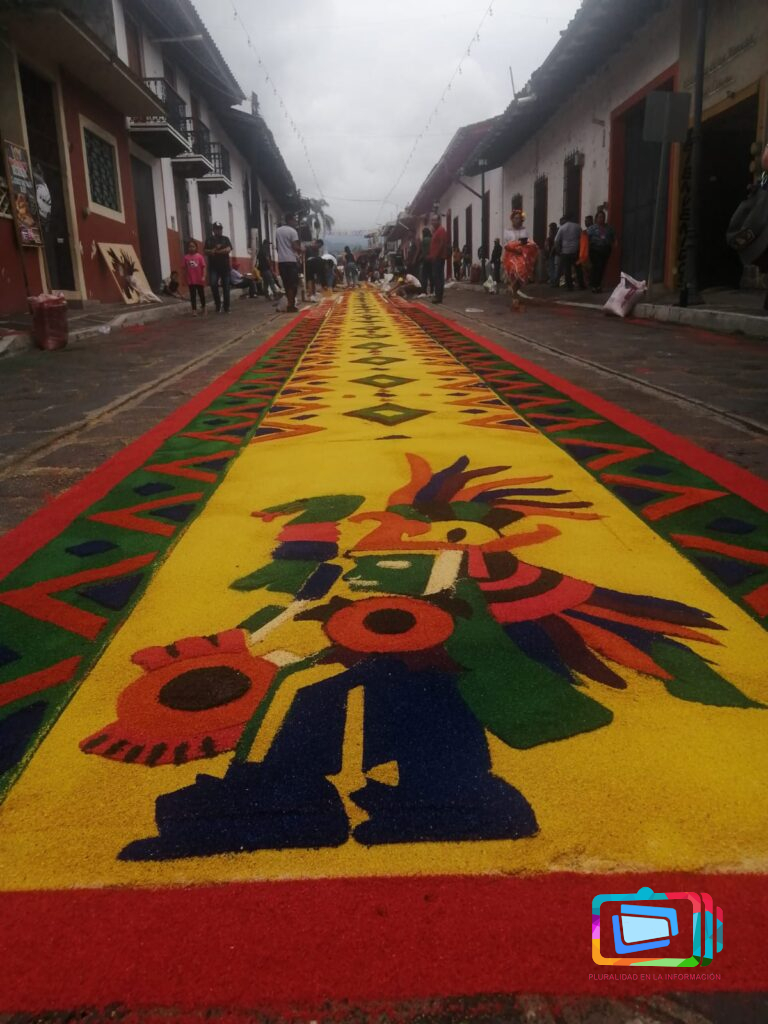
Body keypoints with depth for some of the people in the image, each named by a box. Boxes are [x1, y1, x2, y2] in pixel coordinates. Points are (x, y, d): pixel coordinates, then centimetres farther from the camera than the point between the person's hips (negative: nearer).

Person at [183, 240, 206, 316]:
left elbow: (203, 267, -6)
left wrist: (203, 276, -15)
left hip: (199, 280, -1)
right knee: (193, 295, 3)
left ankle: (203, 307, 30)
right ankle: (194, 310, 7)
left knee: (201, 294, 12)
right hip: (190, 280, 1)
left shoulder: (199, 256, -6)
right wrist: (185, 279, 3)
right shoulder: (186, 257, -1)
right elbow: (185, 269, 4)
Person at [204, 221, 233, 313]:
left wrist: (215, 251, -9)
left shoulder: (225, 239, 7)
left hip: (225, 266, 0)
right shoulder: (209, 240, 8)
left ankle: (226, 307, 11)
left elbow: (228, 249, -8)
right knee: (213, 284, -16)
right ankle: (218, 304, 2)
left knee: (226, 286, 2)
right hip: (213, 267, 0)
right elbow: (206, 252, -2)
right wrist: (222, 251, -14)